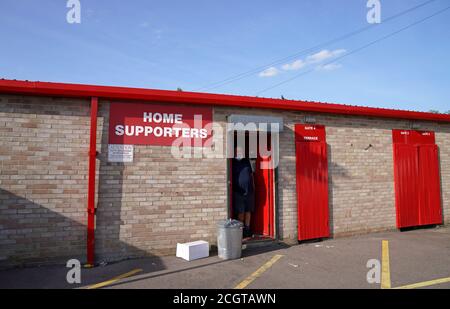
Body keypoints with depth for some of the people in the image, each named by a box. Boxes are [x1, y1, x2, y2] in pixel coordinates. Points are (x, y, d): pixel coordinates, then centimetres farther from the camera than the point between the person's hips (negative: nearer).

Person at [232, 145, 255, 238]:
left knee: (248, 211, 10)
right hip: (238, 191, -4)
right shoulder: (233, 162, -3)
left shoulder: (247, 161, 10)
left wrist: (253, 185, 15)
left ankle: (247, 229, 21)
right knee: (240, 212, 0)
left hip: (249, 190, 4)